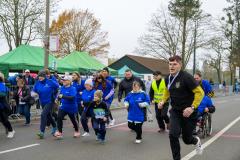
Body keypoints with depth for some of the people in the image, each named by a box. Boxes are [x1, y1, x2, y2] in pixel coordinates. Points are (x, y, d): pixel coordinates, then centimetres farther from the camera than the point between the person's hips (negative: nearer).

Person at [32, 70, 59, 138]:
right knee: (48, 116, 20)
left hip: (49, 101, -6)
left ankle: (42, 132, -22)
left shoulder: (50, 82, -11)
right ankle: (55, 127, 47)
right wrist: (34, 94, -22)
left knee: (43, 114, -22)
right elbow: (33, 91, 1)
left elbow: (58, 87, 3)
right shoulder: (37, 83, 0)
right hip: (43, 102, 6)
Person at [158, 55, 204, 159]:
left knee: (186, 139, 8)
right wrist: (163, 101, 4)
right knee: (173, 135, -14)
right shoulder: (168, 78, 0)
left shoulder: (186, 77, -20)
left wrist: (192, 107, -29)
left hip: (188, 113, -4)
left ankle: (196, 141, 46)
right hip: (175, 112, 4)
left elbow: (200, 92, -19)